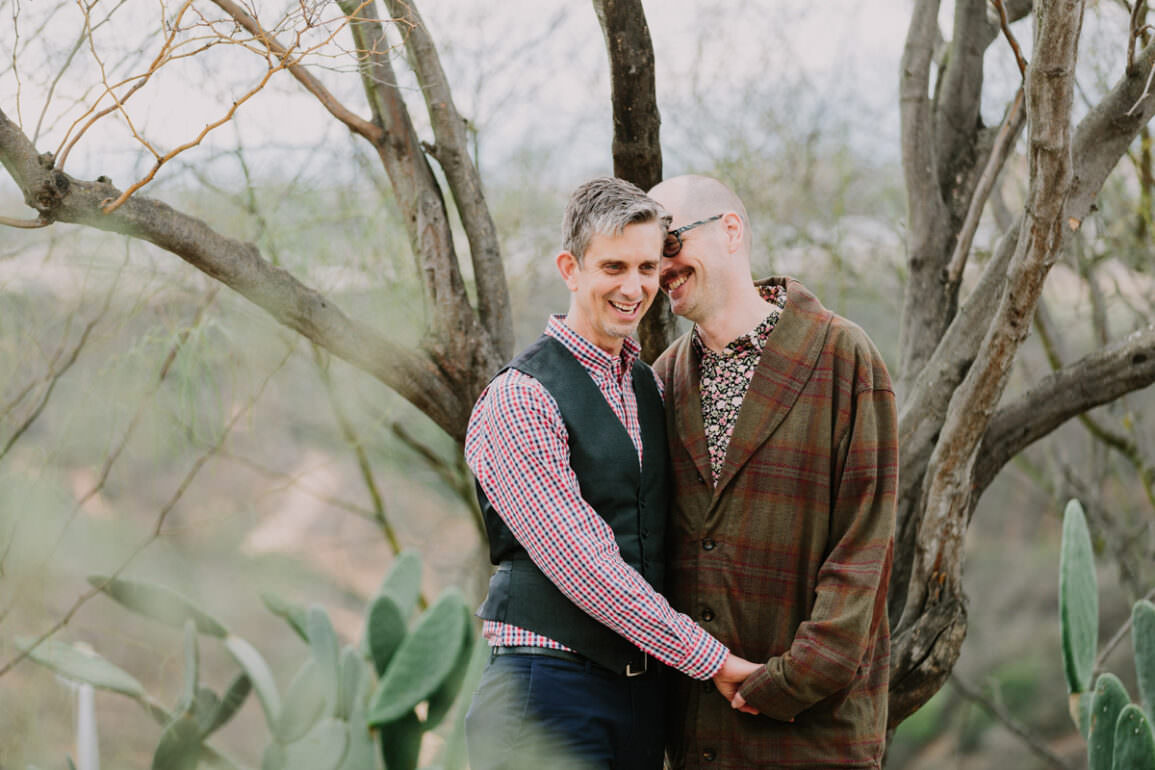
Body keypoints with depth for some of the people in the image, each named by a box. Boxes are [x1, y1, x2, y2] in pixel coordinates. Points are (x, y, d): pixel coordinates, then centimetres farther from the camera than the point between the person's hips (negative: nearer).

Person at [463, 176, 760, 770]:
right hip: (550, 682, -7)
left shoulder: (649, 385, 15)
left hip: (645, 683, 7)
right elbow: (582, 565, -16)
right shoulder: (520, 398, -11)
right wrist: (710, 658, -13)